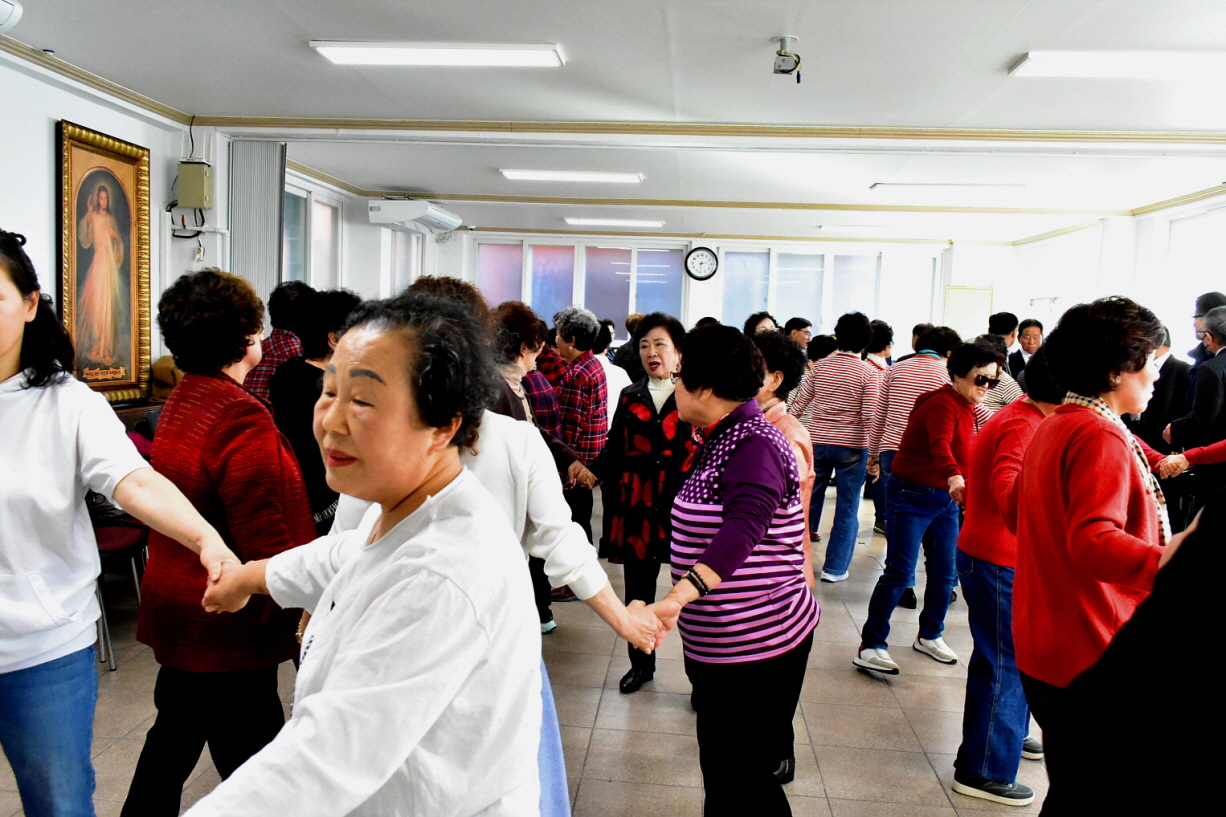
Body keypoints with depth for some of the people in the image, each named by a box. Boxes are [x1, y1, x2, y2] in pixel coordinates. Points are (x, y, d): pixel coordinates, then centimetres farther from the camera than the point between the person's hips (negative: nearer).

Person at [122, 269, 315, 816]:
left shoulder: (182, 400, 8)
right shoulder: (243, 420, -23)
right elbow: (267, 541, -25)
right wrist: (304, 610, -16)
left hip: (174, 603, 10)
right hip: (227, 627, -10)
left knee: (175, 736, 24)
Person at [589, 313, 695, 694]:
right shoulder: (629, 397, 12)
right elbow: (614, 450, 11)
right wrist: (591, 470, -5)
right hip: (637, 506, 3)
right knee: (638, 590, 12)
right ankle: (641, 663, 31)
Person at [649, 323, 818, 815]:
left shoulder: (755, 446, -20)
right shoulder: (722, 441, 11)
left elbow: (744, 526, -38)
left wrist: (679, 595, -50)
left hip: (758, 646, -9)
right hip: (720, 645, 9)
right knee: (724, 771, 19)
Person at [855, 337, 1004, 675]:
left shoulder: (966, 408, 12)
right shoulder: (943, 403, -18)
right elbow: (940, 444, -38)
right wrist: (955, 477, -54)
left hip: (946, 498, 9)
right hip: (912, 495, -9)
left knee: (945, 573, 11)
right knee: (900, 573, -11)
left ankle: (930, 636, 30)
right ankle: (870, 647, -5)